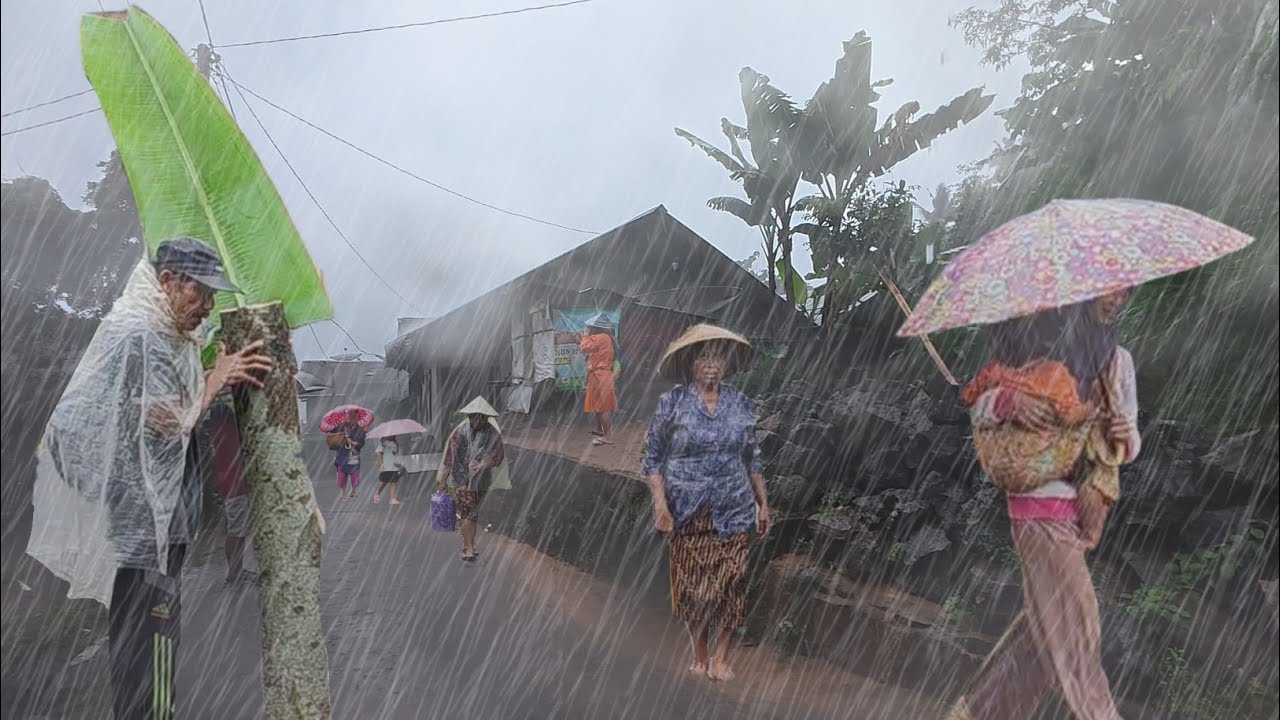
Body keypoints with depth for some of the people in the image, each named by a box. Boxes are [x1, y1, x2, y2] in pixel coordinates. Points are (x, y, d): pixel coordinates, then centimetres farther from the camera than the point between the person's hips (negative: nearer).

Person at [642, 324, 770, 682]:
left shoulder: (739, 403, 5)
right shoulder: (672, 403, -4)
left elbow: (753, 458, 13)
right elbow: (652, 458, -2)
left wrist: (763, 503, 12)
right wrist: (660, 504, -10)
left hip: (733, 511, 2)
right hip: (687, 513, -2)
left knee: (729, 584, 0)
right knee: (691, 584, 6)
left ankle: (721, 656, 17)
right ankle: (699, 656, 24)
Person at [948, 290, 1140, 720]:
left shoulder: (1117, 361, 10)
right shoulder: (1037, 343, -4)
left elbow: (1129, 444, 15)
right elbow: (979, 405, -3)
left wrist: (1127, 436, -8)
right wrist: (1009, 402, -24)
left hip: (1082, 505, 6)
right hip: (1041, 506, -6)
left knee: (1045, 623, 11)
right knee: (1072, 628, -2)